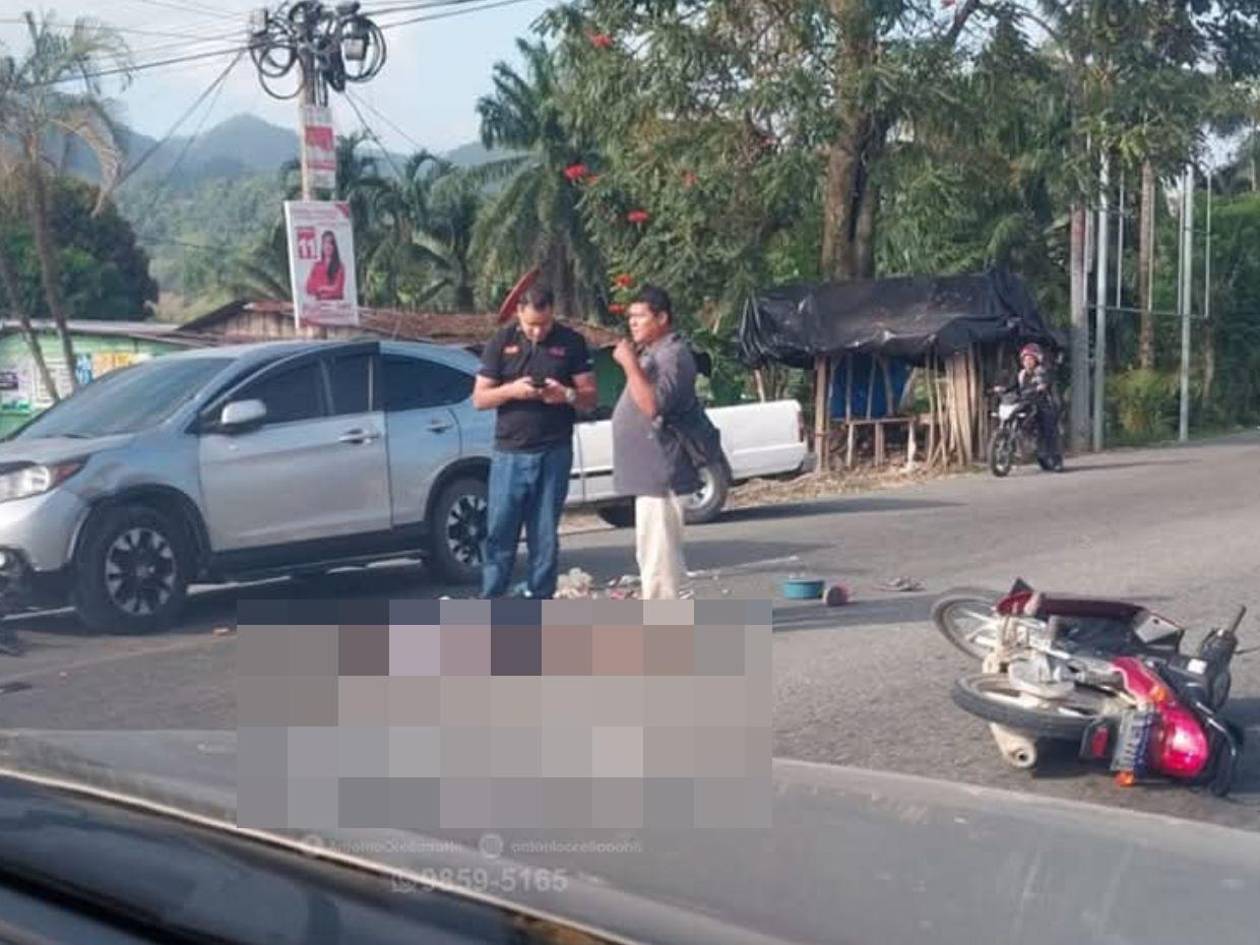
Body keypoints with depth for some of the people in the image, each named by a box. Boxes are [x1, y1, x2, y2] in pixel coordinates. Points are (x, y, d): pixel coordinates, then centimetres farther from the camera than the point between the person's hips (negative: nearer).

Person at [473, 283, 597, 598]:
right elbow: (479, 398, 5)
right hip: (510, 454, 0)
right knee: (500, 534, 0)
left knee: (545, 537, 5)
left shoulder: (571, 342, 3)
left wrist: (567, 395, -17)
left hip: (554, 454, 0)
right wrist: (511, 390, -14)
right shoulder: (501, 342, 4)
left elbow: (590, 396, 5)